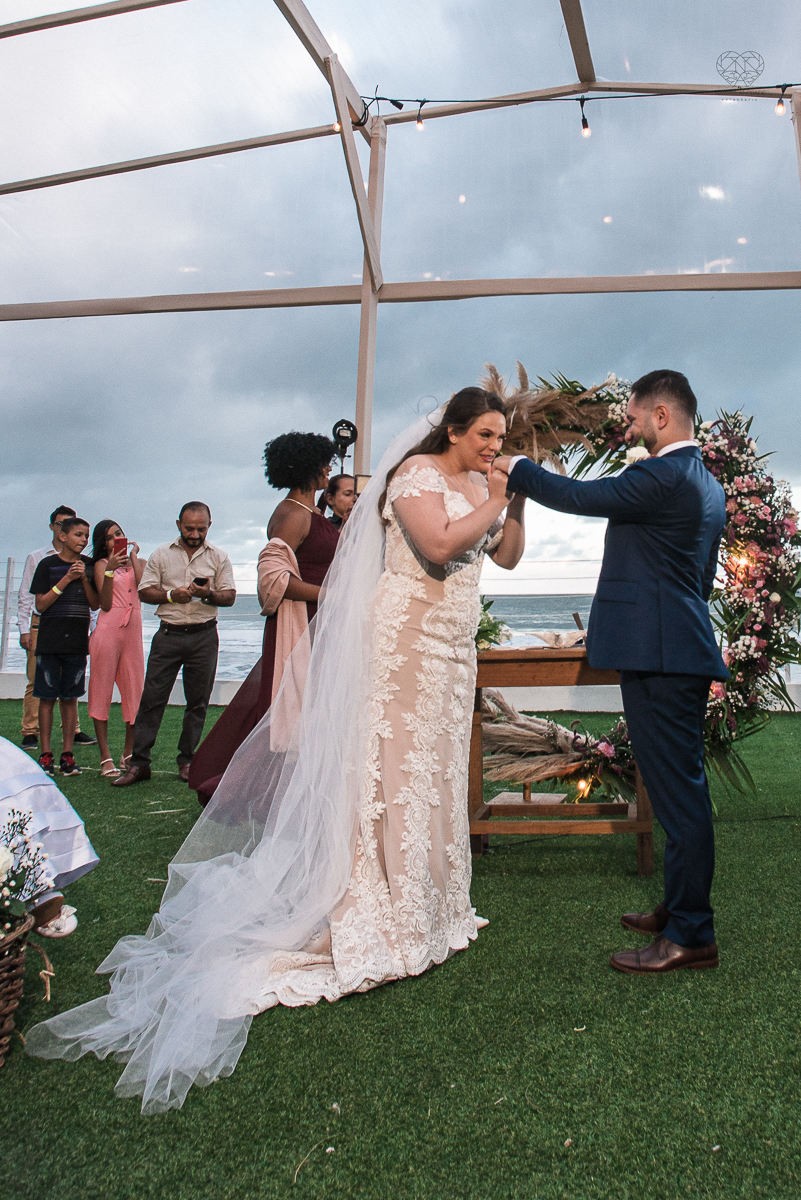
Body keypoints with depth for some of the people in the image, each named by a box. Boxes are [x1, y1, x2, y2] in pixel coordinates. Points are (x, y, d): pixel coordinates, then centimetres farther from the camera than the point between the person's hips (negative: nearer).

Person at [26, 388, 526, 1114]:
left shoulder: (480, 486, 16)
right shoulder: (416, 473, -10)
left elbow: (508, 556, 17)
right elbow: (439, 547, -24)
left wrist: (513, 502, 3)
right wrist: (492, 505, -13)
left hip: (453, 643, 9)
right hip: (407, 630, -8)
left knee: (436, 768, 11)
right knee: (394, 762, -6)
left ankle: (424, 904, 22)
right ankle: (378, 921, 2)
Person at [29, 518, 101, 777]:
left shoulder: (89, 565, 8)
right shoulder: (48, 565, 1)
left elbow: (96, 605, 5)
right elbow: (40, 605, -5)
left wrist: (84, 579, -9)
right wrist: (66, 580, -12)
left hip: (78, 640, 2)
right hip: (50, 639, -2)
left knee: (70, 698, 4)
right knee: (47, 697, 0)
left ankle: (67, 755, 9)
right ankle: (45, 754, 7)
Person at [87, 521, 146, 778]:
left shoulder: (138, 562, 15)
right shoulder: (102, 564, 5)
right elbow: (105, 603, -7)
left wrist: (134, 558, -3)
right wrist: (109, 571, -17)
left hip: (133, 631, 4)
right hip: (108, 630, -3)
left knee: (135, 691, 4)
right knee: (102, 691, -2)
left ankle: (129, 754, 15)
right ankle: (105, 757, 2)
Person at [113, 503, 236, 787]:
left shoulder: (219, 557, 7)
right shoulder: (161, 555, 8)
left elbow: (229, 597, 4)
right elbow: (144, 592, 5)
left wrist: (208, 595, -16)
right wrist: (171, 595, -12)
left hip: (204, 637, 0)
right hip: (168, 635, 0)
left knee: (197, 702, 5)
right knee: (151, 699, -3)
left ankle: (187, 761, 15)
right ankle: (138, 762, 3)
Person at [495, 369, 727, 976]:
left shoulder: (662, 475, -14)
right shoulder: (706, 483, 18)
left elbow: (580, 496, -10)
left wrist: (515, 467, 4)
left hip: (658, 655, -11)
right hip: (685, 649, 11)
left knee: (677, 790, -5)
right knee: (683, 787, 16)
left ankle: (691, 936, 4)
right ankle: (682, 908, 29)